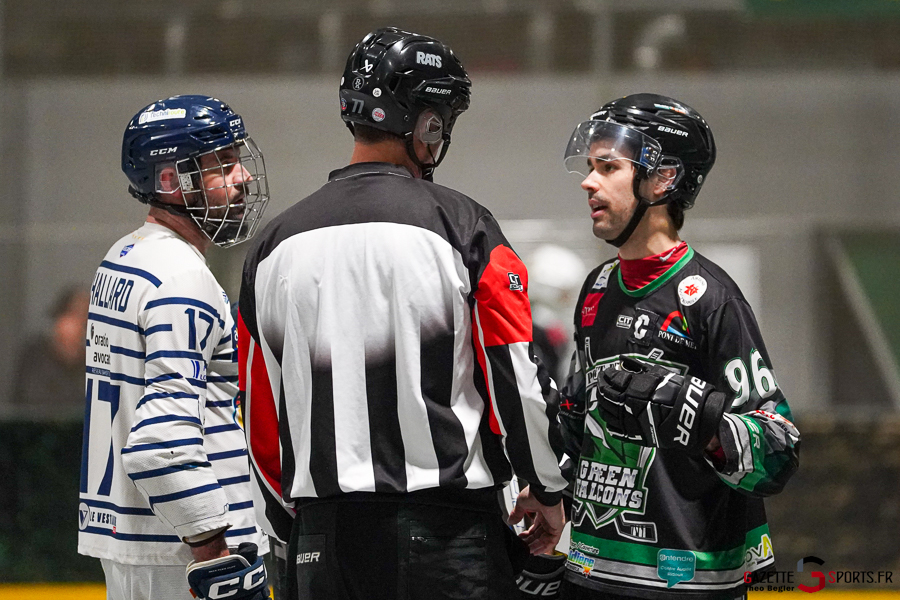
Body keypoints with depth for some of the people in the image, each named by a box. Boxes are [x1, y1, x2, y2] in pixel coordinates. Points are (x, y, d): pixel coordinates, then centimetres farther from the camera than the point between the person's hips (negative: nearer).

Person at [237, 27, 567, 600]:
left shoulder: (276, 244, 6)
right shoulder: (461, 227, -7)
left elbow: (260, 413, 10)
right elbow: (516, 378, -6)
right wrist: (547, 489, 9)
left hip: (325, 532, 4)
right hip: (445, 527, -4)